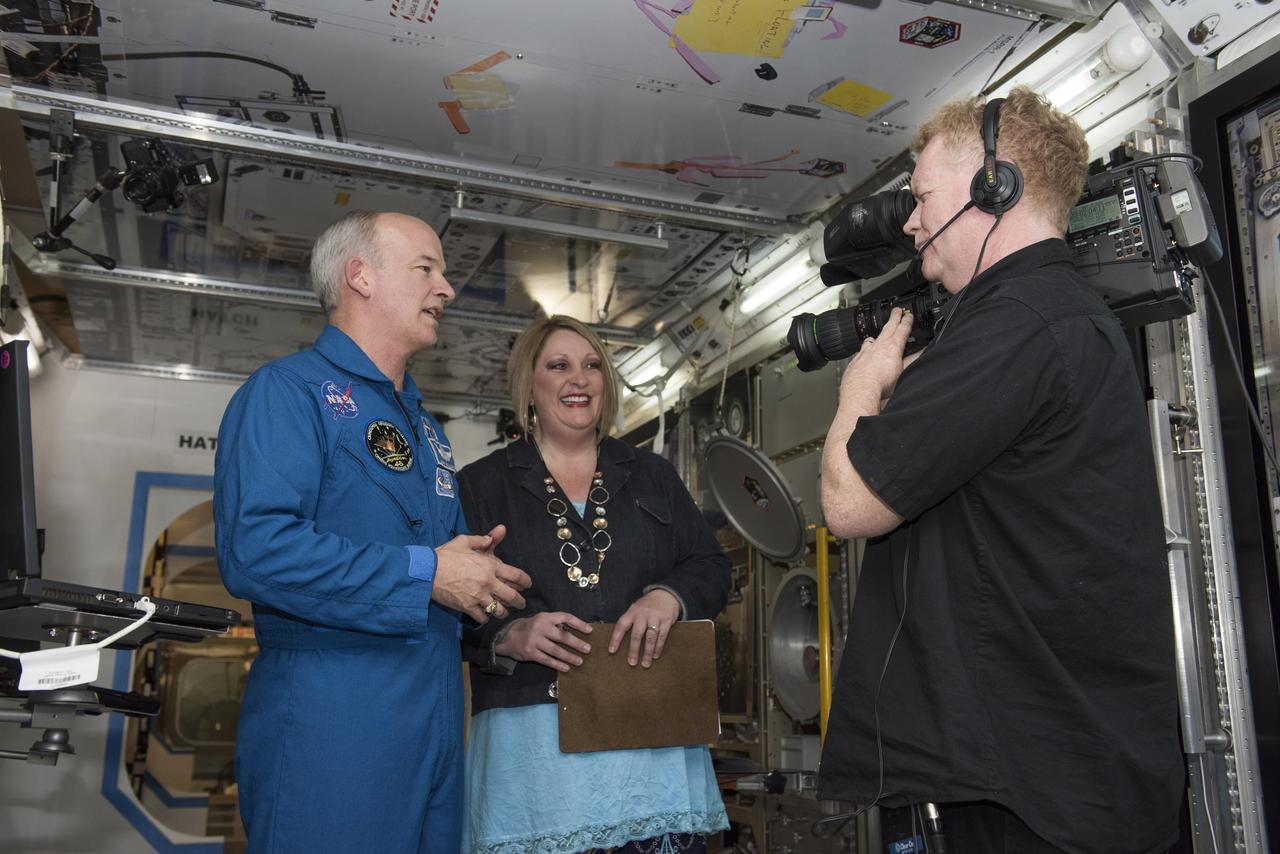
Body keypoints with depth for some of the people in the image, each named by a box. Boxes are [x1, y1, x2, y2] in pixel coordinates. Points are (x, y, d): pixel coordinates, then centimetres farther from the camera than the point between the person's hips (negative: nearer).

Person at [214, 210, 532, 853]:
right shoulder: (288, 391, -7)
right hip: (329, 715, -8)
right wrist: (425, 574, -18)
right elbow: (255, 549, -22)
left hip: (436, 723, 8)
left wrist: (479, 576, 5)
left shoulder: (425, 426, 21)